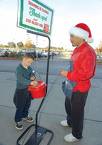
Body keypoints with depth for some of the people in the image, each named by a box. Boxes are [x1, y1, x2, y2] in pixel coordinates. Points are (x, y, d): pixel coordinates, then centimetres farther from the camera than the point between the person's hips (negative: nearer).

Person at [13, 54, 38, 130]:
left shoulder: (29, 68, 1)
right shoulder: (19, 68, -21)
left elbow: (31, 74, 12)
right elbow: (21, 79, -34)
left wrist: (32, 77, -12)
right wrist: (31, 82, -43)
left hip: (29, 89, 7)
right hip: (21, 90, -7)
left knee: (27, 104, 22)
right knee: (20, 107, 6)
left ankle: (25, 116, 45)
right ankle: (18, 121, 26)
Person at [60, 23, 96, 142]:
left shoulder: (88, 52, -24)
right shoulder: (77, 49, 5)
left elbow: (86, 73, -29)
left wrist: (67, 74, -21)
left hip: (80, 89, -9)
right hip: (72, 86, 9)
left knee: (77, 111, 9)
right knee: (68, 105, 27)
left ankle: (77, 135, 34)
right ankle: (70, 122, 55)